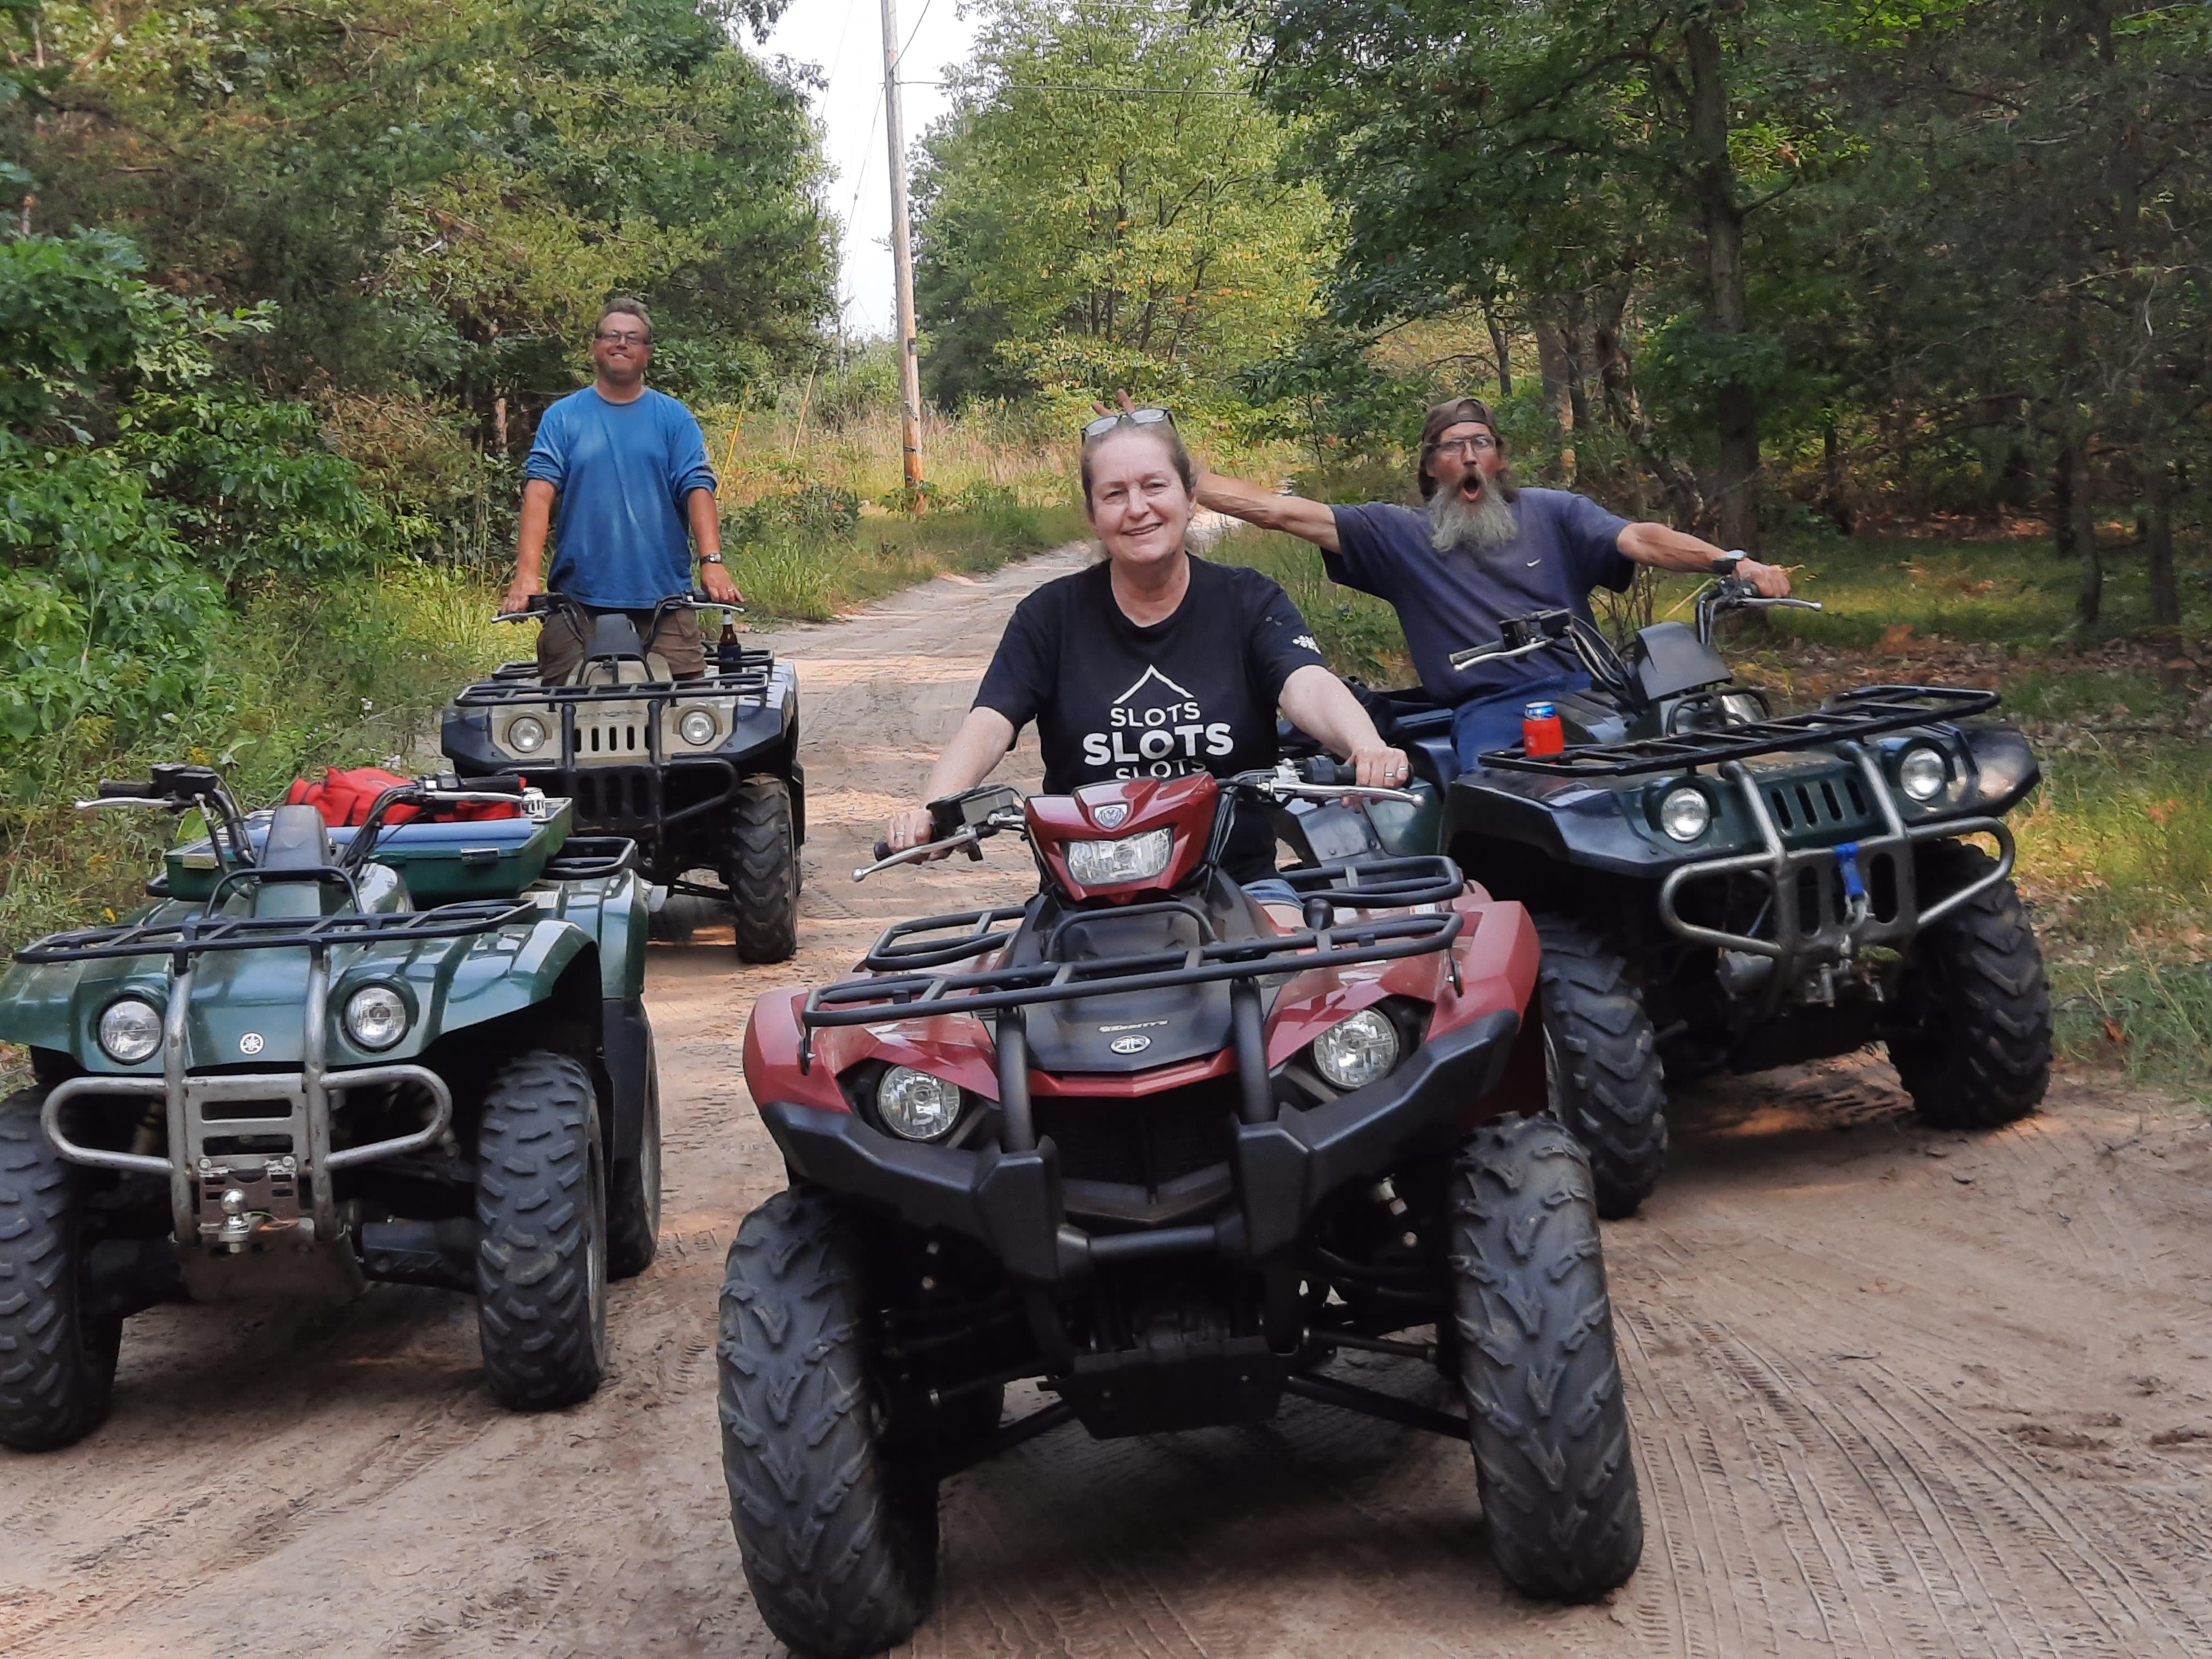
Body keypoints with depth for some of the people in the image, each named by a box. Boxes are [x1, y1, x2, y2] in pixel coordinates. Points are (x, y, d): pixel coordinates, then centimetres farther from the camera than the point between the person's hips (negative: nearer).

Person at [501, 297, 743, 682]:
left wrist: (711, 561, -16)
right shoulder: (562, 418, 9)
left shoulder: (674, 418, 11)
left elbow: (697, 490, 0)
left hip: (664, 594, 0)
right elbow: (539, 492, -2)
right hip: (578, 596, 0)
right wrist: (527, 575, -16)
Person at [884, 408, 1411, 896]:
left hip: (1238, 882, -1)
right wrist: (933, 809, -28)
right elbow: (989, 723, -6)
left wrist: (1366, 746, -38)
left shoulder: (1248, 601, 5)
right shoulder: (1052, 614, 7)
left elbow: (1308, 686, -13)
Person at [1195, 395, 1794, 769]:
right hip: (1488, 713, -1)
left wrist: (1733, 562, -13)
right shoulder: (1397, 535, 17)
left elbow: (1639, 540, 4)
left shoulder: (1553, 513, 19)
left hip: (1581, 692, 1)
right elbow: (1278, 510, 12)